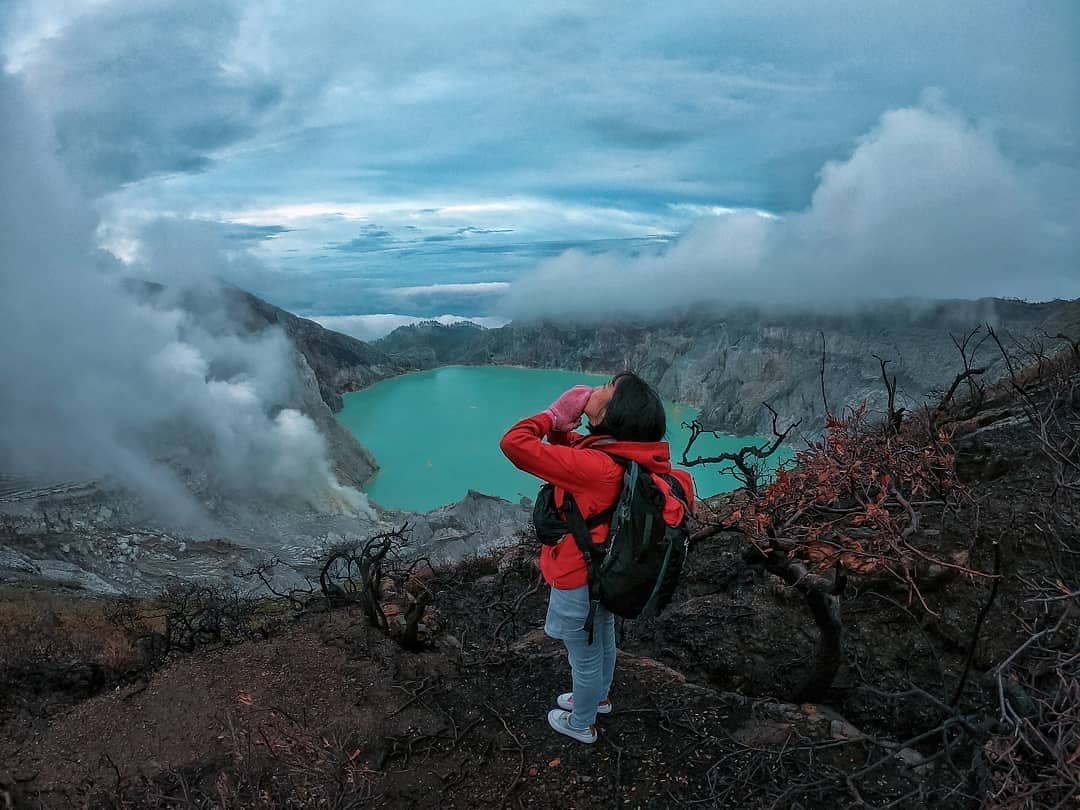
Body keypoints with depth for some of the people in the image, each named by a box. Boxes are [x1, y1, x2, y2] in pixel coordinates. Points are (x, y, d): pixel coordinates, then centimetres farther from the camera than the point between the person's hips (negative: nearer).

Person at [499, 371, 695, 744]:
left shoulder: (595, 466, -37)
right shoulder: (627, 455, -11)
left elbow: (514, 444, -38)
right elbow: (569, 449, 7)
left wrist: (554, 415, -23)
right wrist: (561, 426, -14)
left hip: (580, 581, -8)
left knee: (585, 657, 18)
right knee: (602, 643, 31)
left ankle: (581, 725, 44)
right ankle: (597, 698, 57)